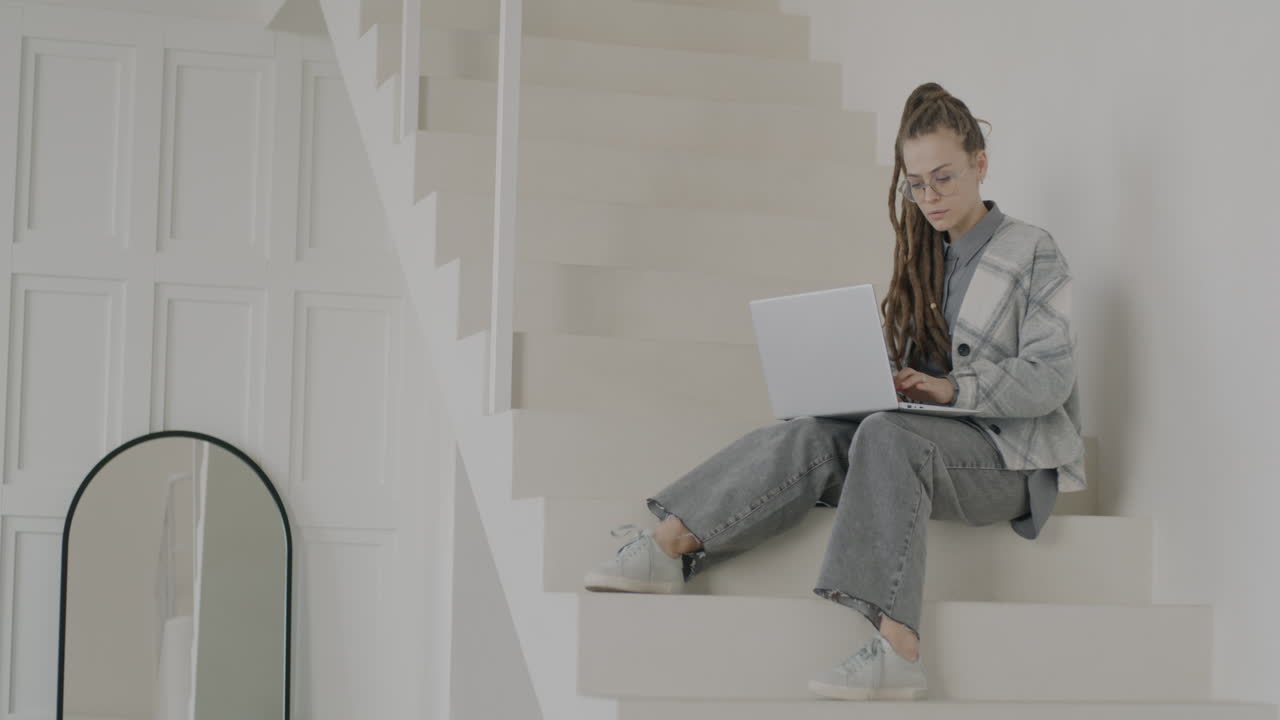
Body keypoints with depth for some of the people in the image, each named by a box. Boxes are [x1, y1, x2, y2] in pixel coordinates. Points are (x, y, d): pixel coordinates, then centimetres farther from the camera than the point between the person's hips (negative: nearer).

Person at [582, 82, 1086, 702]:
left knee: (887, 435, -37)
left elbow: (1048, 376, -8)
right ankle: (668, 547, -35)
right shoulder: (924, 259, 22)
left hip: (1012, 455, -6)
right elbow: (903, 365, 19)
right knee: (811, 435, -22)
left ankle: (896, 650, -49)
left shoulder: (1034, 254, 3)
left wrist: (953, 389, -22)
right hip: (933, 438, 6)